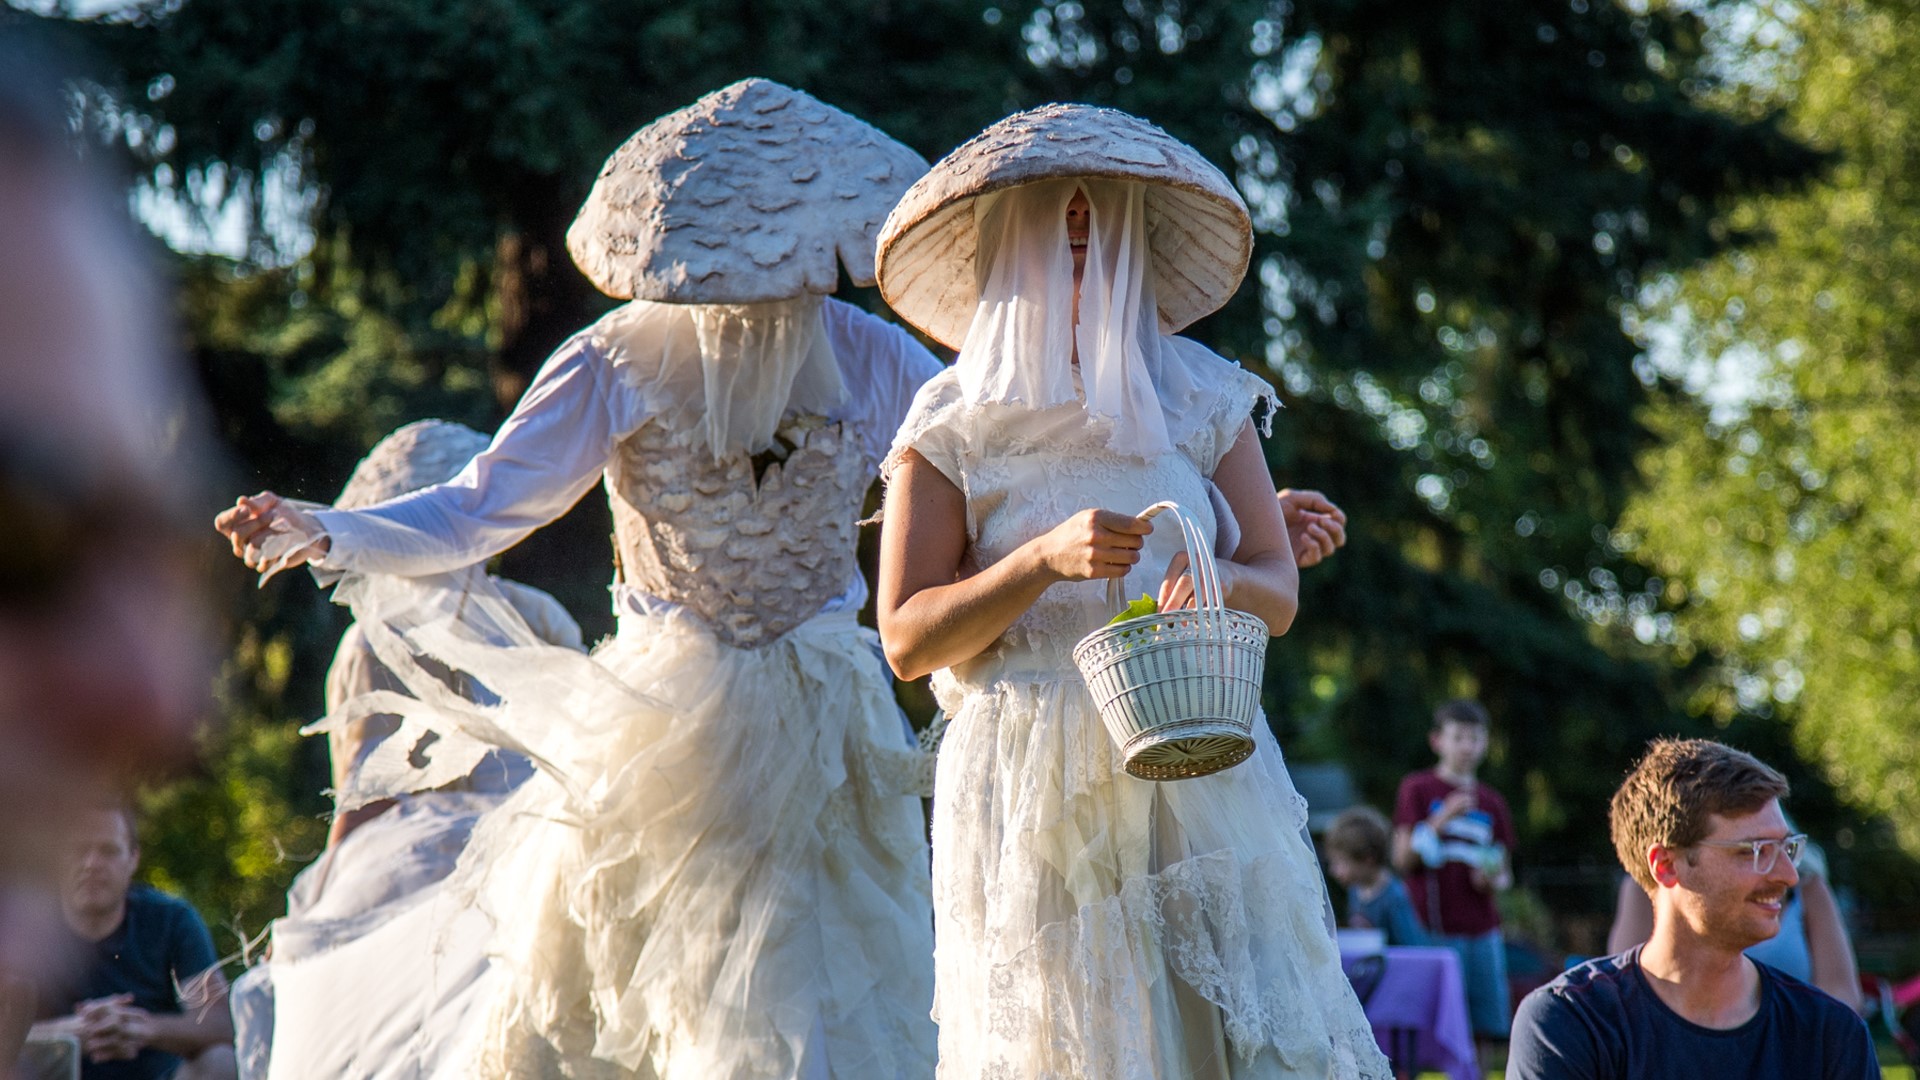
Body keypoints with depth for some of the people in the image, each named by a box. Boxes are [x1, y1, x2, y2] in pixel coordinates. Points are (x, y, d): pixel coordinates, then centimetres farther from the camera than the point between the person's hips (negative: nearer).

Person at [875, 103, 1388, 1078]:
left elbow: (1278, 591, 7)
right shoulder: (953, 427, 4)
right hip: (1033, 799, -2)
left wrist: (1218, 582, -16)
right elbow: (907, 641, -2)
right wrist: (1046, 560, -16)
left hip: (1199, 775, 2)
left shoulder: (1200, 400, 12)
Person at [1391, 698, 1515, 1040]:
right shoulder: (1417, 790, 4)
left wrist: (1496, 881, -1)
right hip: (1435, 931, -5)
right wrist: (1442, 819, -12)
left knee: (1487, 1025, 0)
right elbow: (1402, 860, -2)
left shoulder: (1491, 803, 16)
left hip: (1482, 931, 5)